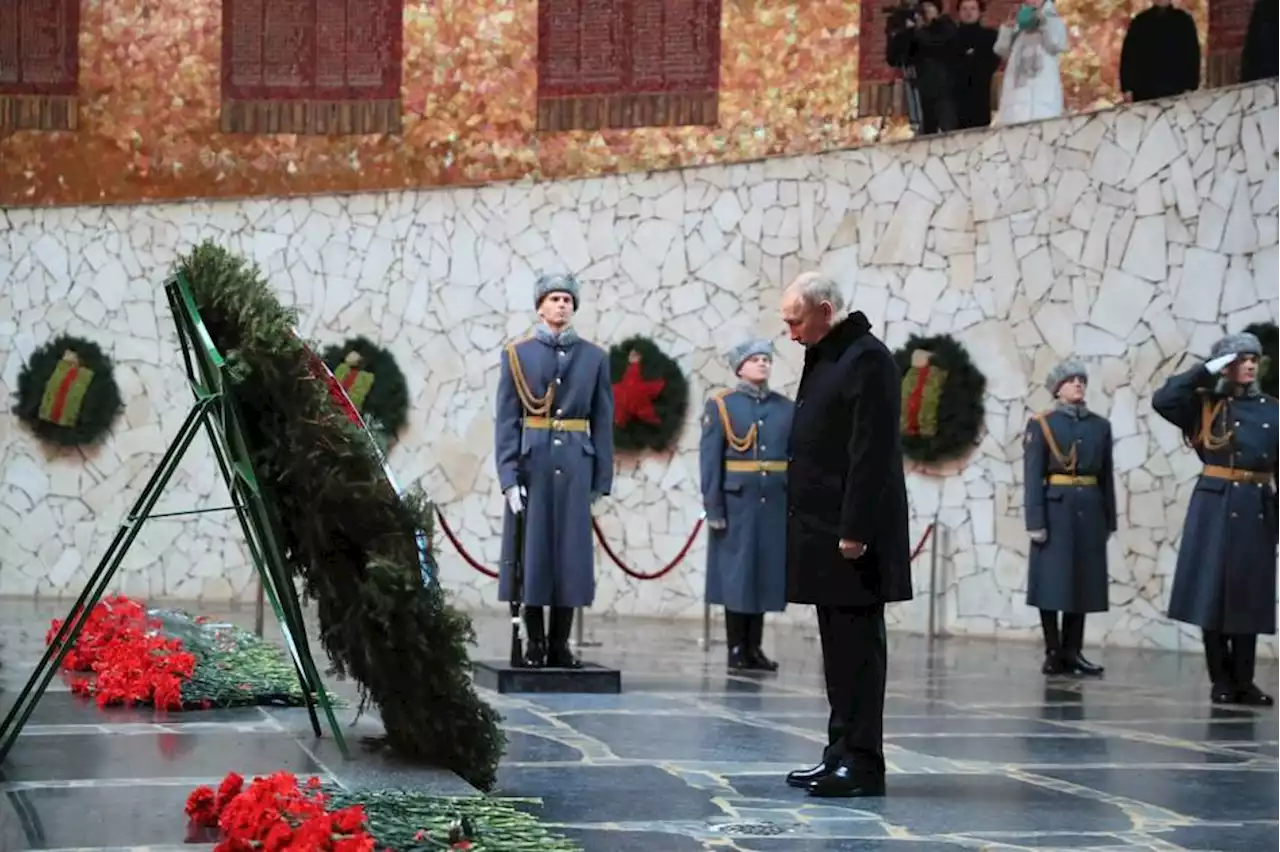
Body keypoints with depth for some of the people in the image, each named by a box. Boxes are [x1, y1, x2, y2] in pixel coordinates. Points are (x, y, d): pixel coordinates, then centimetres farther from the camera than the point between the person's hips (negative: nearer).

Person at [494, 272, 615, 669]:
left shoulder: (594, 357, 8)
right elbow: (506, 421, 0)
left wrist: (601, 481, 1)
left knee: (570, 553, 2)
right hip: (531, 464, -1)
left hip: (575, 467, 1)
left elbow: (603, 424, 7)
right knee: (530, 551, 1)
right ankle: (534, 642, 9)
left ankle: (560, 643, 9)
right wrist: (508, 477, -9)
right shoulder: (517, 355, 4)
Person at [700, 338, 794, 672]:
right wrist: (713, 507, -11)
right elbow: (710, 461, -5)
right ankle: (736, 649, 7)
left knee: (766, 571, 6)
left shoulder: (787, 408, 8)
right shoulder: (720, 405, -1)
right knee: (736, 572, 1)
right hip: (737, 502, -3)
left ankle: (754, 648, 13)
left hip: (775, 503, 3)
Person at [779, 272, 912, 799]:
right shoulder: (824, 358, 16)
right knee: (838, 645, 12)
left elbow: (871, 453, -19)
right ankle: (842, 752, 18)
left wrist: (854, 532, -21)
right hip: (823, 532, 10)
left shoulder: (866, 359, -13)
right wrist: (814, 531, 14)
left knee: (856, 645, -6)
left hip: (850, 537, -9)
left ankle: (863, 763, -3)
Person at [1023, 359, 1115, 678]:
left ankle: (1072, 652, 10)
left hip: (1089, 511, 4)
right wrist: (1035, 520, -13)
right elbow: (1032, 476, -6)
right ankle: (1053, 653, 3)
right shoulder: (1041, 424, 0)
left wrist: (1109, 520, 9)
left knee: (1082, 583, 5)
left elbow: (1107, 476, 12)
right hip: (1056, 509, -4)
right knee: (1051, 583, -3)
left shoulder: (1100, 426, 11)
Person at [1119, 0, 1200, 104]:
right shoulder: (1140, 21, 6)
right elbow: (1128, 55, 6)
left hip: (1175, 90, -1)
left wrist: (1191, 87, -5)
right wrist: (1127, 88, -1)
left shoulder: (1183, 20, 4)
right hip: (1144, 91, 1)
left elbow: (1193, 55, 3)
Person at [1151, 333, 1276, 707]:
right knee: (1213, 592, -1)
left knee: (1248, 596, 4)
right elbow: (1162, 400, -15)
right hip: (1214, 505, -2)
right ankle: (1221, 680, 7)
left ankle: (1243, 681, 10)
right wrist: (1206, 370, -10)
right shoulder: (1205, 404, 2)